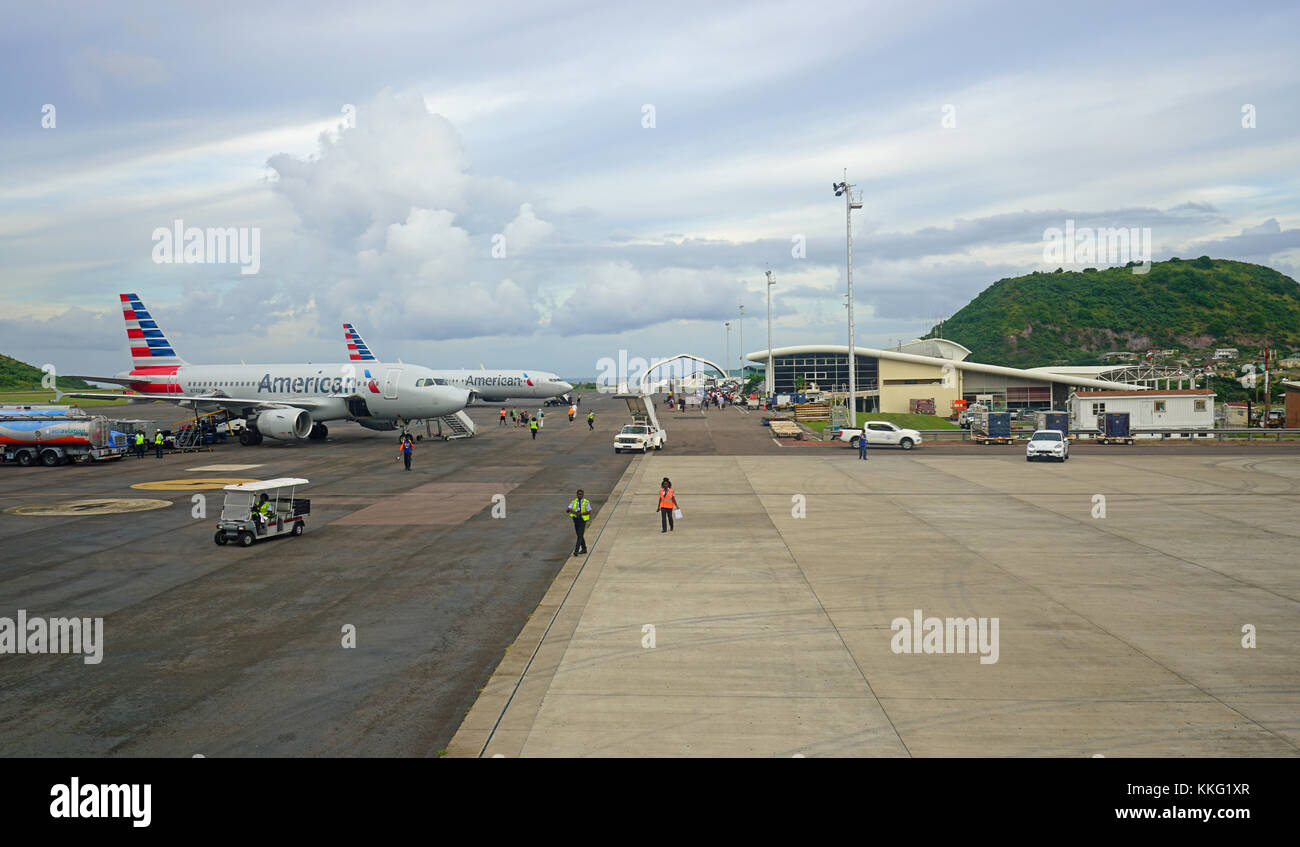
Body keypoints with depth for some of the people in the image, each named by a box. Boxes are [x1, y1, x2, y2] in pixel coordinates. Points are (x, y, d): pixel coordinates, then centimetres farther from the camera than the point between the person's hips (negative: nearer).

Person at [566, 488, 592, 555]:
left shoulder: (586, 502, -6)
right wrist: (575, 512, -31)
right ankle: (584, 549, 29)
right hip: (575, 519, 5)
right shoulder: (574, 502, 3)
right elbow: (568, 509, -11)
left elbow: (589, 512, -12)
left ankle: (576, 551, -18)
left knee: (580, 536, -14)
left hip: (582, 520, -5)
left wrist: (581, 513, -26)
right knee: (579, 535, 14)